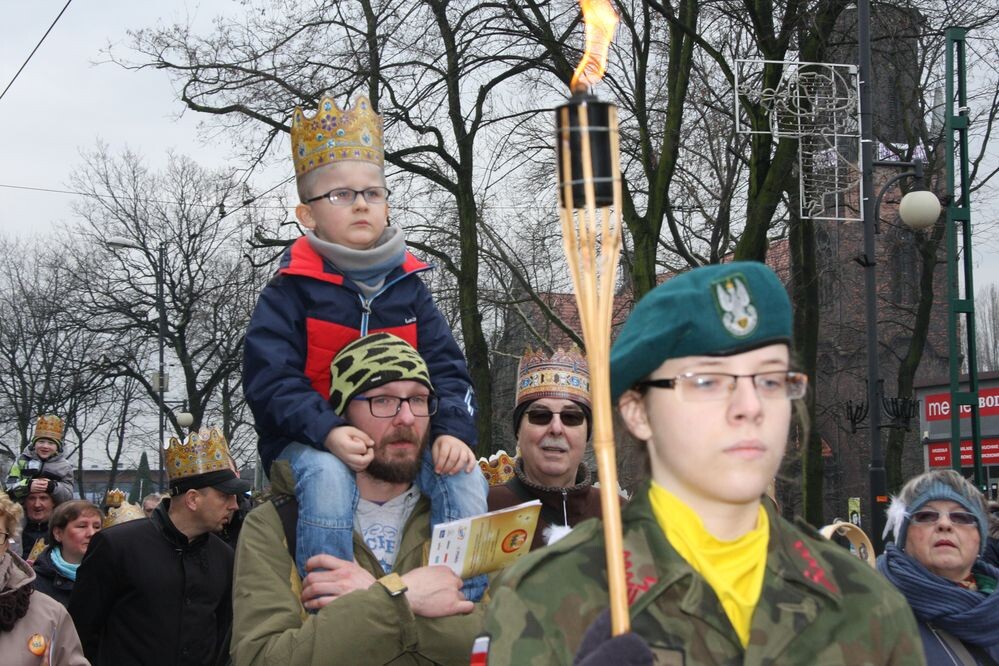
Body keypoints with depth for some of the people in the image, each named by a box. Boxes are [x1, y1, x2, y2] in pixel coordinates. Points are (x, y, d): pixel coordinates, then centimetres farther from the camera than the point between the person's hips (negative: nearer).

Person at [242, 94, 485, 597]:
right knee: (328, 477, -36)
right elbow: (270, 381, -14)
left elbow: (446, 368, 4)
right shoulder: (292, 290, -5)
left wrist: (452, 429, -17)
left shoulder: (407, 286, 8)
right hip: (310, 441, -4)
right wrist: (329, 432, -31)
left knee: (464, 476, -22)